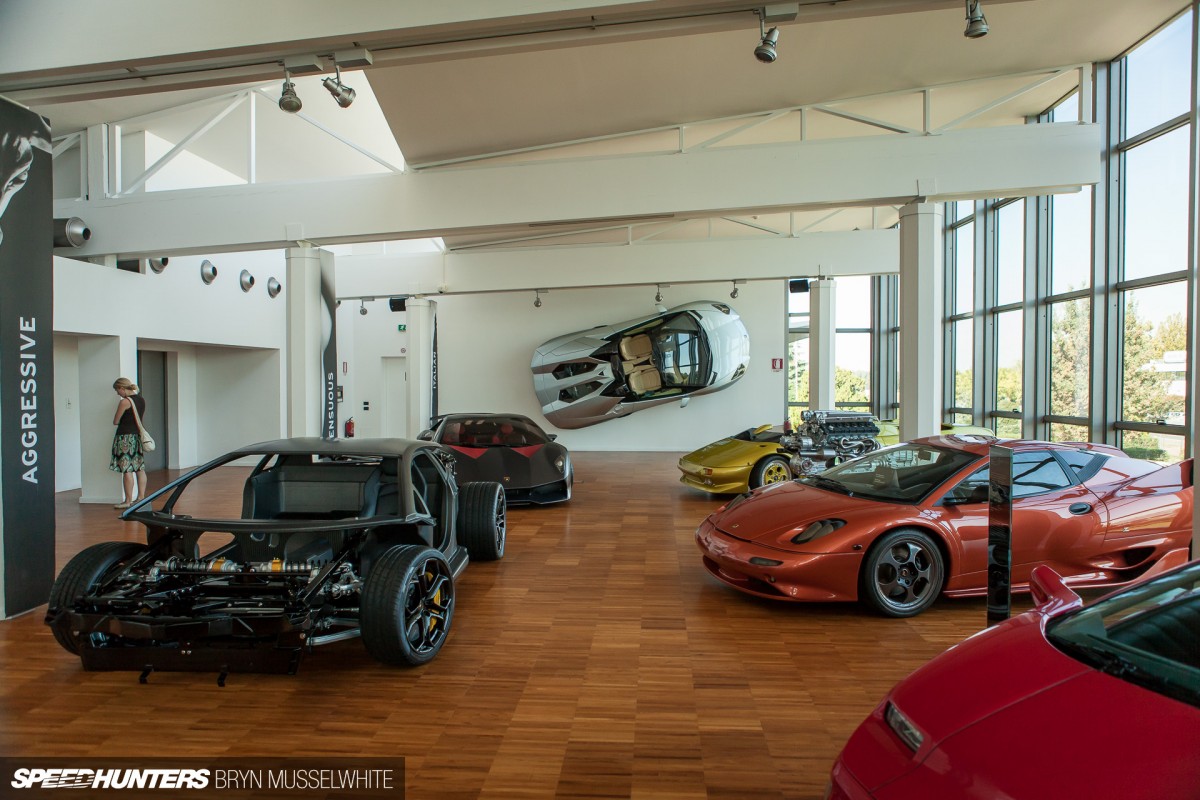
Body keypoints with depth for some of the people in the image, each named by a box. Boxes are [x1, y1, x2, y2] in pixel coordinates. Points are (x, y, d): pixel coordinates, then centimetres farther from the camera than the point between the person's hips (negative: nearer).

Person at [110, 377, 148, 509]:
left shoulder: (124, 402, -13)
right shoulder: (141, 399, 9)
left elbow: (115, 422, -6)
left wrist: (123, 420, 13)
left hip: (125, 436, -8)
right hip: (138, 436, 8)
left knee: (127, 470, -4)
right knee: (140, 468, 9)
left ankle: (128, 501, -1)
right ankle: (141, 497, 14)